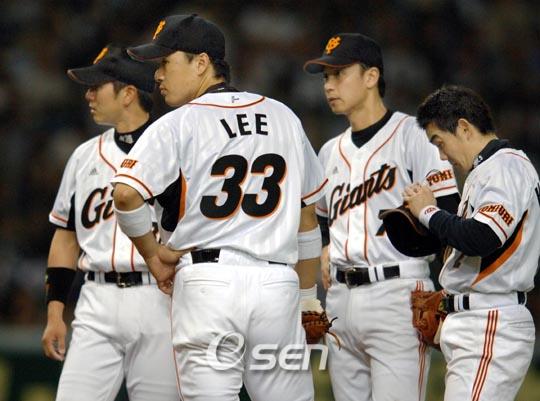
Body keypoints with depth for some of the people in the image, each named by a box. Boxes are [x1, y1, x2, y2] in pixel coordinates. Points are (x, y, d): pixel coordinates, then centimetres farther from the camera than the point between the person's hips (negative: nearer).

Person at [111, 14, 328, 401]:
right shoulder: (284, 118, 15)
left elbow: (126, 195, -17)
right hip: (278, 282, 4)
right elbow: (307, 217, 19)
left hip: (208, 281, -4)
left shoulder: (177, 126, -2)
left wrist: (153, 253, 0)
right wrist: (307, 297, 25)